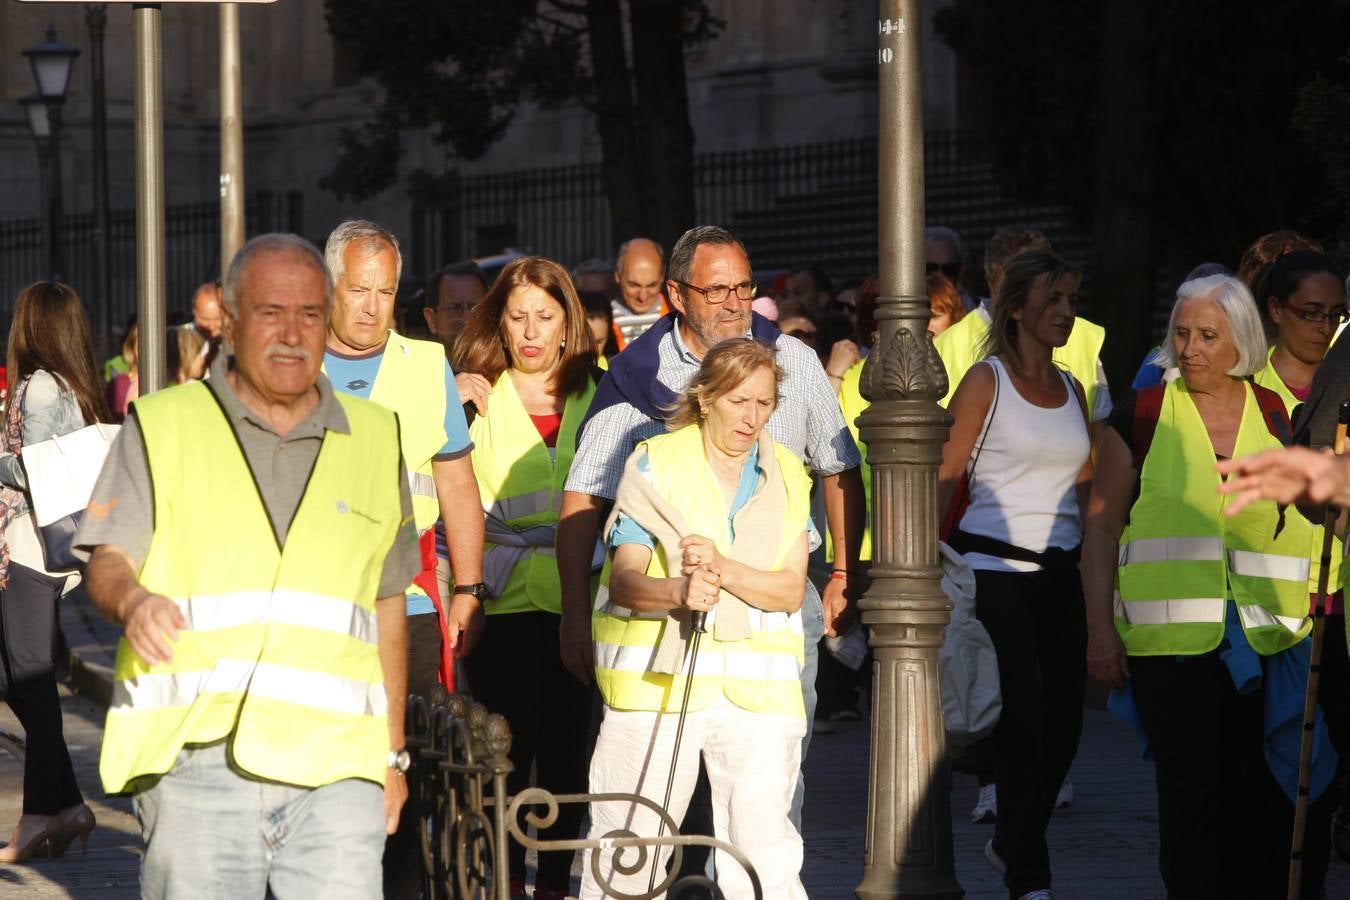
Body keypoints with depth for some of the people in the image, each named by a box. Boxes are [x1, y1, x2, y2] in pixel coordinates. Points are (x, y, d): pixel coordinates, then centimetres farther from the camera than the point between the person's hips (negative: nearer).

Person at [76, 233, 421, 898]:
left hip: (336, 767, 2)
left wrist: (393, 751, 21)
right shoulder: (161, 426, 10)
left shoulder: (375, 440, 18)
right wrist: (132, 601, -22)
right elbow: (107, 561, 3)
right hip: (195, 760, -2)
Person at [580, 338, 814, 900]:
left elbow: (791, 589, 0)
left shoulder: (787, 475, 11)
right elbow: (623, 577, -7)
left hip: (757, 686, 2)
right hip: (656, 674, -2)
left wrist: (723, 570, -18)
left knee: (765, 850, -7)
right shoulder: (655, 463, 2)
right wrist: (677, 590, -28)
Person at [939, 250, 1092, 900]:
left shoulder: (1072, 390, 15)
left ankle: (1011, 843, 24)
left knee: (1063, 720, 2)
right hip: (994, 570, -6)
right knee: (1022, 720, -12)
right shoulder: (987, 382, -1)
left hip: (1059, 573, 6)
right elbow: (944, 476, -4)